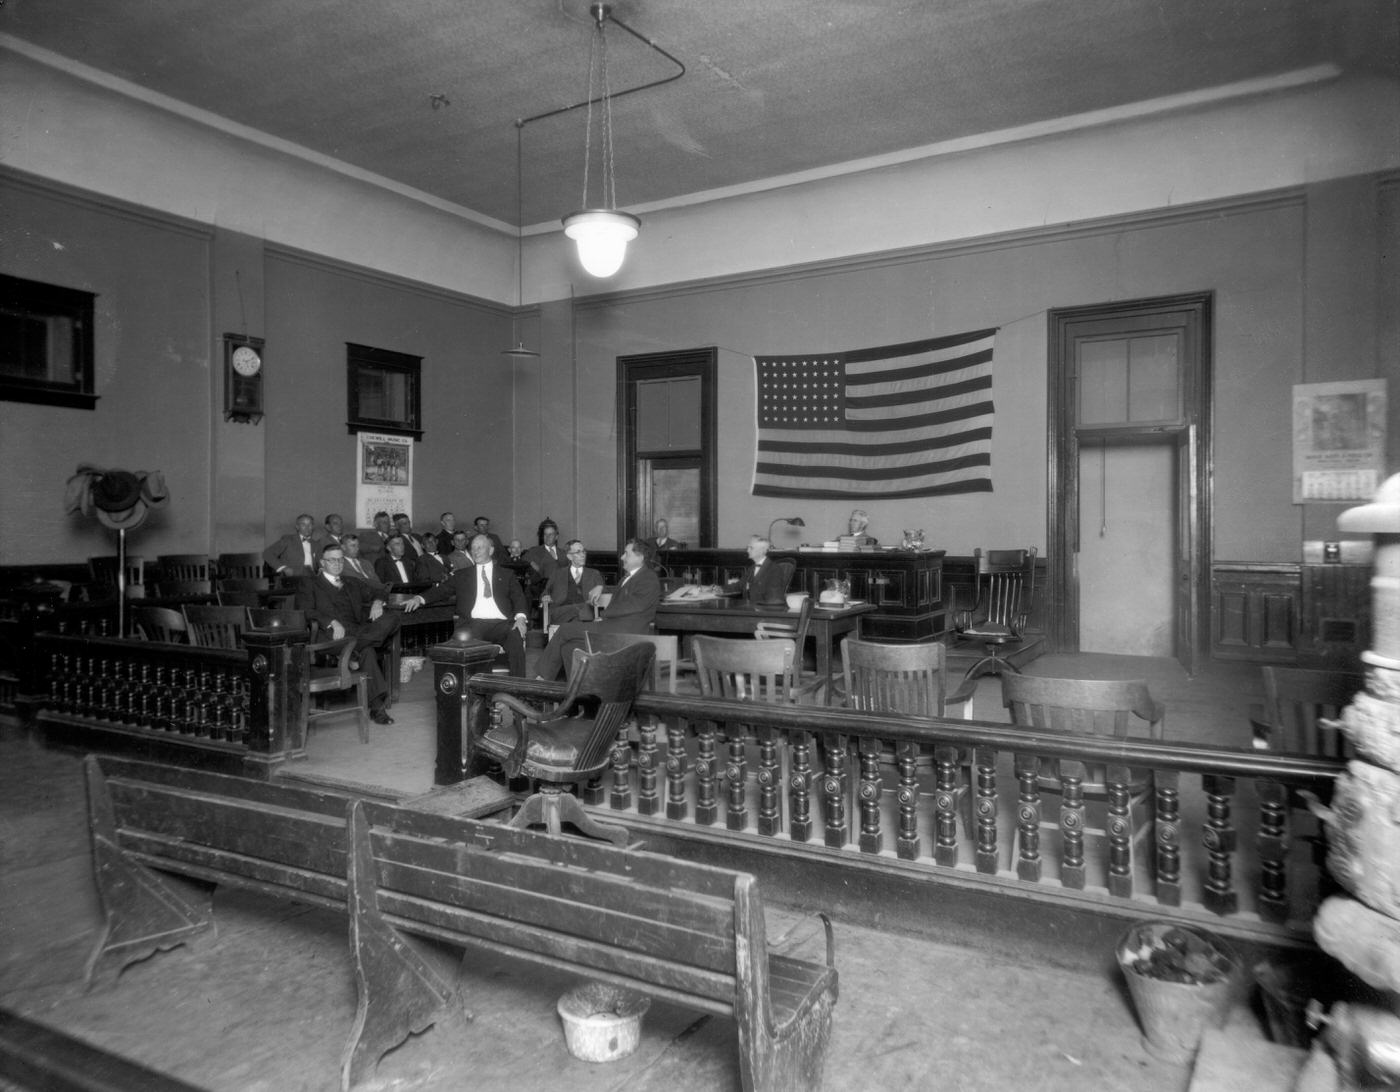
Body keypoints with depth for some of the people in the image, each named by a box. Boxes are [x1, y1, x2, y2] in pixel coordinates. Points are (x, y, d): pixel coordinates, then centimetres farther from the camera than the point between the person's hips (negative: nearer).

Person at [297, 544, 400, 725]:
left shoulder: (353, 584, 35)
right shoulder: (309, 583, 17)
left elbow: (374, 595, 27)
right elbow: (305, 611, 0)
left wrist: (377, 602, -1)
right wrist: (332, 622, -18)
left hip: (356, 631, 5)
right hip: (330, 635, -5)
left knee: (392, 618, -28)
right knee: (367, 649, -38)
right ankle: (377, 705, -40)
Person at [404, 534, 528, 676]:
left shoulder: (506, 574, 22)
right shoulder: (462, 575, 25)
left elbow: (518, 597, 12)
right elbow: (442, 590, 17)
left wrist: (520, 617, -9)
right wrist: (420, 599, -2)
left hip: (500, 623, 0)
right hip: (473, 623, 0)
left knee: (516, 636, -33)